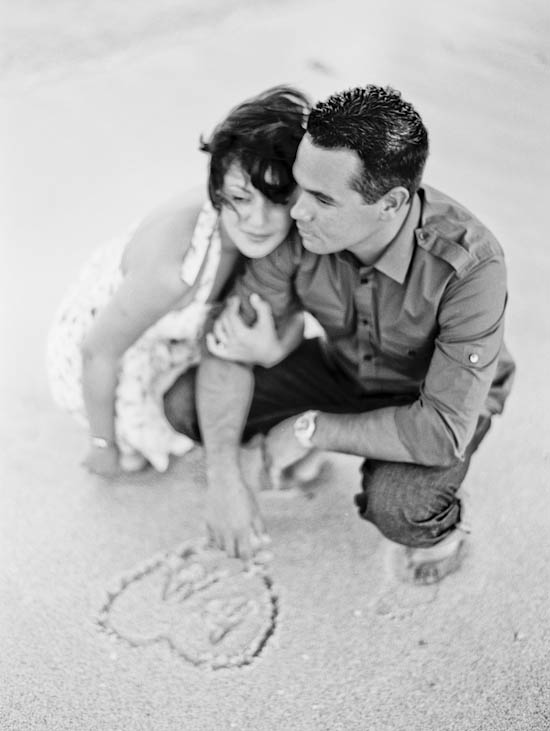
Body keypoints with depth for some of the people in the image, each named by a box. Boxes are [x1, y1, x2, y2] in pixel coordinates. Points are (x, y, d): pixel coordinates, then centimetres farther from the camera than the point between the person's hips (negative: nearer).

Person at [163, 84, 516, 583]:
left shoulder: (471, 265, -40)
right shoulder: (303, 228, -28)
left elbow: (444, 433, -38)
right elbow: (229, 343, -19)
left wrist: (311, 430, -28)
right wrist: (224, 478, -29)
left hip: (442, 399, -4)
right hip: (343, 368, 4)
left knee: (394, 505, -36)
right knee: (184, 404, -11)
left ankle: (439, 525, 2)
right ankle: (301, 457, 16)